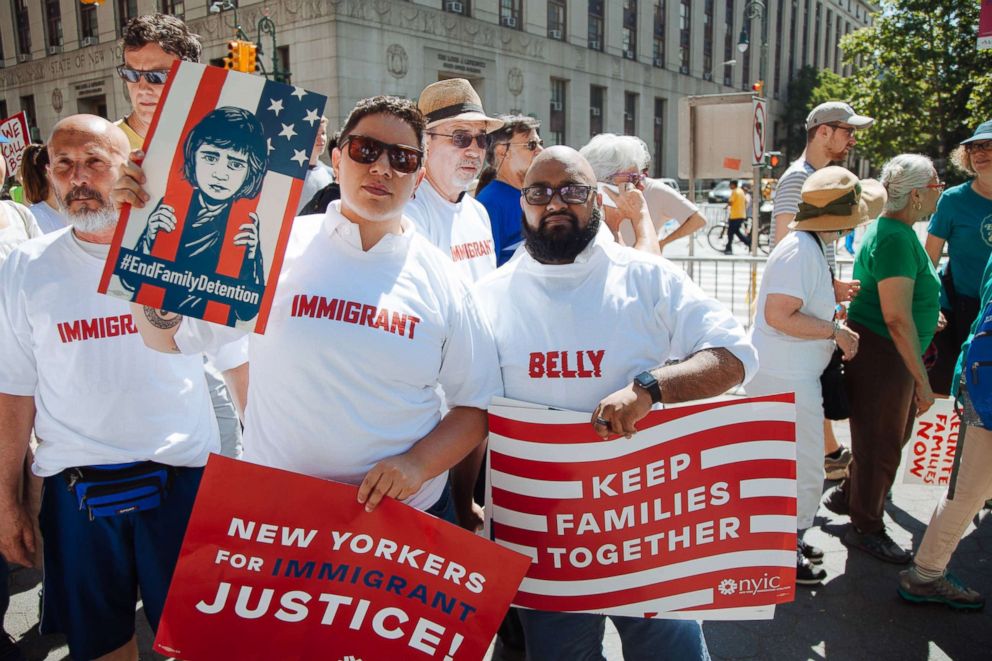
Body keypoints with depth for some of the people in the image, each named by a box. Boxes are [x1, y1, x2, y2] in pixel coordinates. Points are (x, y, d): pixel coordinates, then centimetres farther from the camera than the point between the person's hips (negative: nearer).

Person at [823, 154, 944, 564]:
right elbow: (897, 319, -25)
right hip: (882, 355, -10)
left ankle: (847, 496, 39)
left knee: (892, 435, 22)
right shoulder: (895, 238, -22)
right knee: (881, 444, 4)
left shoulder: (896, 231, 11)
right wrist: (922, 379, -22)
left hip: (891, 353, 10)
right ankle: (865, 528, 21)